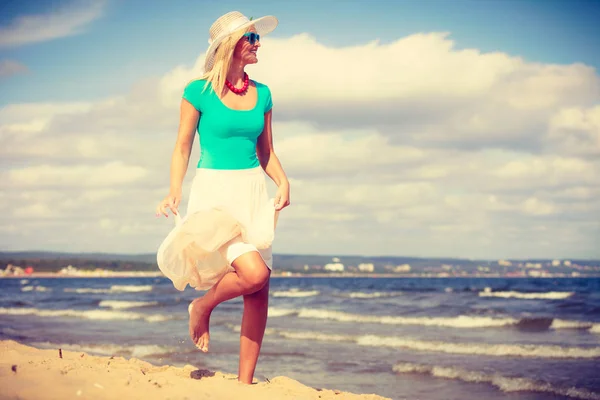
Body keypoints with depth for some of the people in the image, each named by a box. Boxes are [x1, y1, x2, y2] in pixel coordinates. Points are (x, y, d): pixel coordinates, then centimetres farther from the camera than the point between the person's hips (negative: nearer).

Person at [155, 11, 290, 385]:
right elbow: (183, 146, -1)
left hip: (253, 192, 5)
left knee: (259, 293, 1)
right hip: (214, 191, -5)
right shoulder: (199, 91, -5)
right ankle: (202, 306, 10)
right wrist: (175, 191, -14)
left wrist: (283, 182, -4)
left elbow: (266, 150, 14)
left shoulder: (262, 94, 9)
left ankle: (245, 381, 10)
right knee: (254, 273, -22)